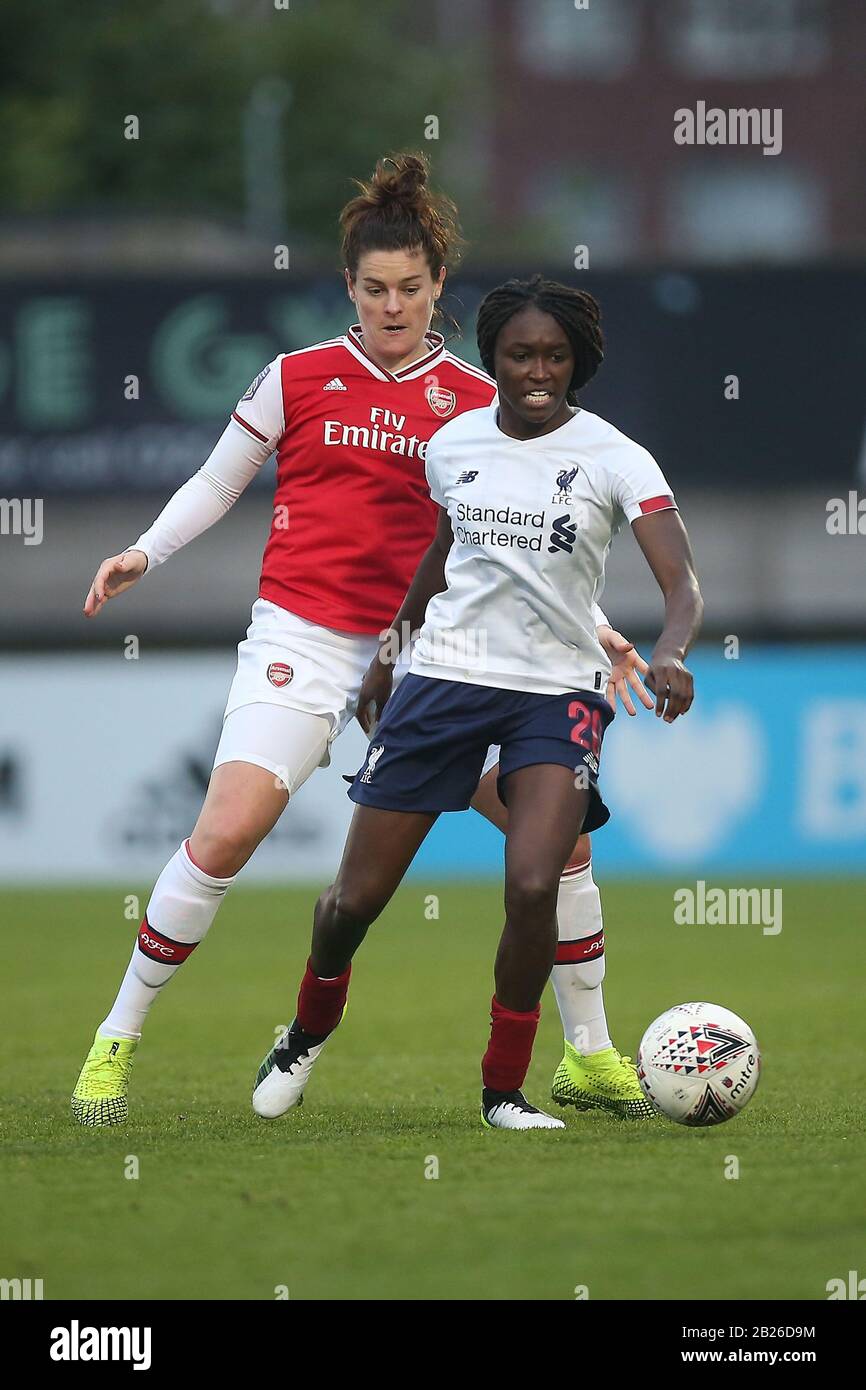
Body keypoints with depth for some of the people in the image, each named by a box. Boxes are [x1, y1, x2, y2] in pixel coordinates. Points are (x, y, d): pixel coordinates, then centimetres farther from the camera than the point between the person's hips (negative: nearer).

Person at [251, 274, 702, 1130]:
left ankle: (504, 1092, -3)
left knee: (533, 887, -23)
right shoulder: (454, 443, 1)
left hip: (559, 690, -2)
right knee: (356, 897, 1)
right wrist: (390, 649, 27)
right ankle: (308, 1035, 33)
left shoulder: (611, 457, -10)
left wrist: (672, 652, -41)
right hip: (446, 672, 2)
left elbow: (681, 583, -20)